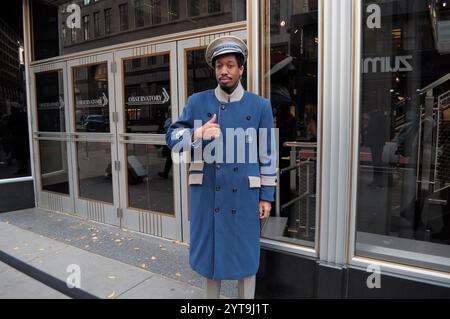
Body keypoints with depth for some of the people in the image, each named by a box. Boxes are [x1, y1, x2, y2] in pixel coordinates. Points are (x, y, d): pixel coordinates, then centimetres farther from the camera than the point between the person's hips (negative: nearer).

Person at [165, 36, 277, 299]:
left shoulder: (260, 106, 1)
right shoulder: (197, 102, 2)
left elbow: (268, 154, 2)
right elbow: (172, 138, 2)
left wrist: (266, 196, 0)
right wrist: (197, 134, -19)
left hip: (244, 195, -1)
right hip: (207, 194, 1)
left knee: (245, 254, 12)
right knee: (210, 250, 15)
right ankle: (211, 296, 37)